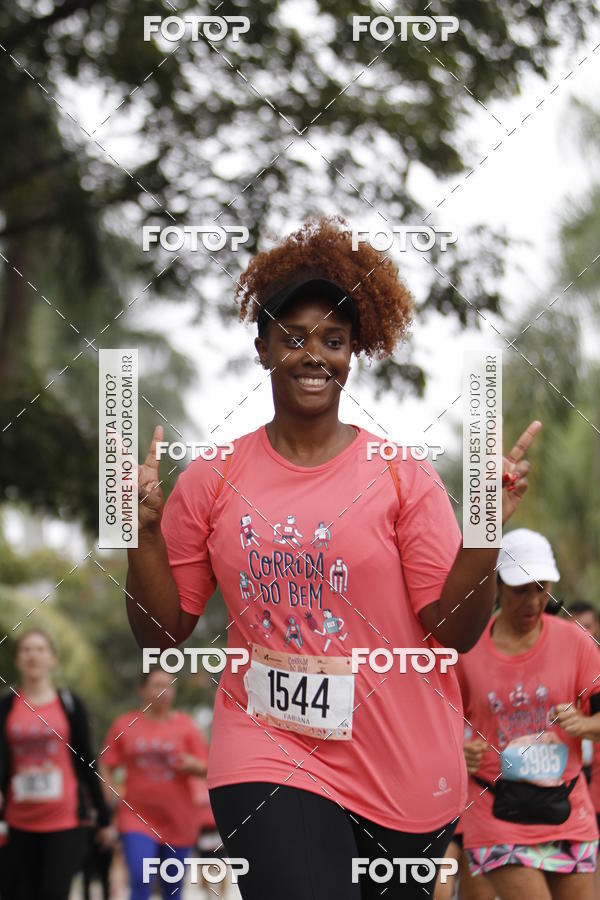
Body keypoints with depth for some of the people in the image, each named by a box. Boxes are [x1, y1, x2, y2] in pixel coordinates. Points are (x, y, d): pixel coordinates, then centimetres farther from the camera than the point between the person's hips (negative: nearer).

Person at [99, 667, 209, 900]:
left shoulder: (185, 724, 6)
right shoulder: (123, 724, 5)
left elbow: (206, 767, 6)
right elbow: (106, 766, 8)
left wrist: (192, 764, -15)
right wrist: (114, 792, -6)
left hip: (177, 819, 1)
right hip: (137, 816, -1)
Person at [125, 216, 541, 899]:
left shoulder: (402, 475, -3)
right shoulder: (212, 480, 1)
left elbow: (456, 631, -4)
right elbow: (162, 634, 5)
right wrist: (144, 528, -8)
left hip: (403, 774, 1)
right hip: (269, 758, -1)